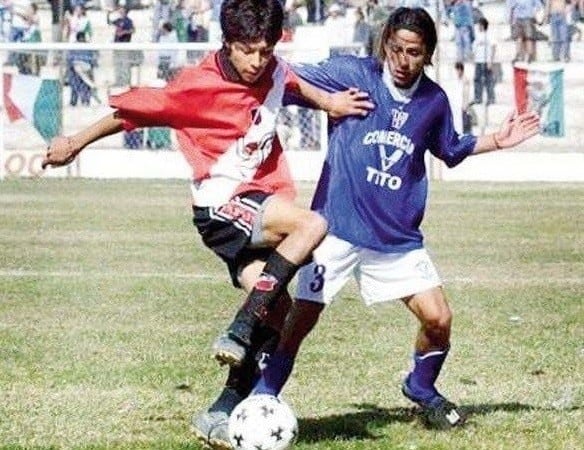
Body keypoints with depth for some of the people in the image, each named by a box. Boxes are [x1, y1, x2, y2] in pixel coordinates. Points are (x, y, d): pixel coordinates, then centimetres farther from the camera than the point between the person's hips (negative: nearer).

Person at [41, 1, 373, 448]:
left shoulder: (275, 73, 1)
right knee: (311, 225, -29)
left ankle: (223, 413, 5)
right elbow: (133, 110, -5)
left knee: (275, 312, -4)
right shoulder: (199, 84, -16)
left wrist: (328, 101, 13)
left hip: (258, 203, 7)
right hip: (221, 205, -7)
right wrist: (75, 144, 2)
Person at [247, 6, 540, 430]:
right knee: (301, 319, -6)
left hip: (399, 237, 4)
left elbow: (451, 148, 25)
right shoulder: (352, 74, -7)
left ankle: (422, 389, 26)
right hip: (337, 228, -3)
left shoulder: (434, 100, 5)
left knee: (438, 319, -2)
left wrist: (497, 141, 16)